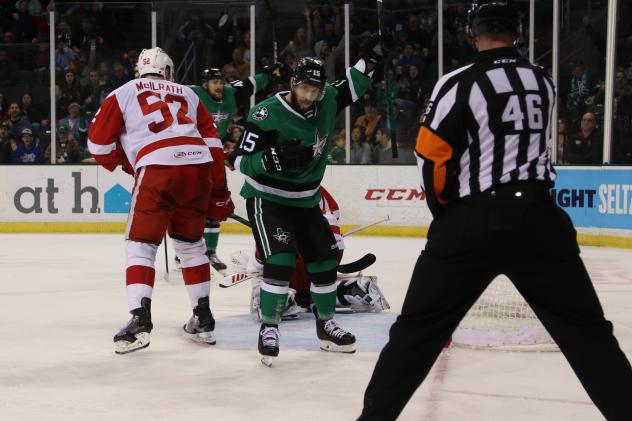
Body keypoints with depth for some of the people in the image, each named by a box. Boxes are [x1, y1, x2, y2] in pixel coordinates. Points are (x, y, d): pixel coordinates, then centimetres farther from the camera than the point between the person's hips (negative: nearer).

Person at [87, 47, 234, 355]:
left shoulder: (125, 93, 17)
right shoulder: (187, 94, 27)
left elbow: (98, 143, 13)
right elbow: (213, 143, 20)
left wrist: (123, 162, 32)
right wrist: (219, 193, 23)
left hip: (157, 170, -4)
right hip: (199, 169, 4)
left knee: (140, 245, 3)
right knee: (190, 243, 21)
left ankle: (140, 320, -13)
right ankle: (203, 319, 24)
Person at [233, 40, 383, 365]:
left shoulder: (326, 103, -5)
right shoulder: (267, 115, -22)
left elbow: (349, 89, 18)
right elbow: (242, 161, -22)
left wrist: (368, 60, 5)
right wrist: (278, 157, -38)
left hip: (305, 201, 7)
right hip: (267, 200, -7)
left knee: (324, 260, 11)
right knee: (281, 259, -23)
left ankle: (326, 326, 28)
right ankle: (269, 328, -11)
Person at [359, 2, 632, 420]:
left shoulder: (460, 84, -7)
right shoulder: (544, 81, 10)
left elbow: (432, 159, -8)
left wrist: (448, 212, 8)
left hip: (472, 222, -3)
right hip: (539, 219, 3)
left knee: (419, 325, 7)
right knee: (585, 326, 9)